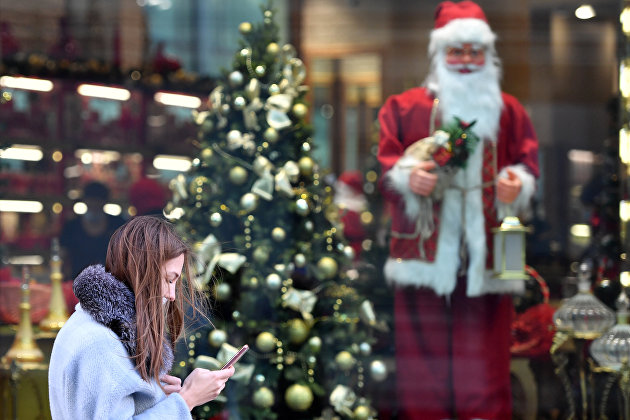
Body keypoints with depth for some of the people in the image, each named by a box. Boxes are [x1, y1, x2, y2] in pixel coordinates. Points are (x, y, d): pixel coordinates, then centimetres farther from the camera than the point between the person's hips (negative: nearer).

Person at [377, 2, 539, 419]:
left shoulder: (509, 112, 13)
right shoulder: (405, 107, 8)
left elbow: (529, 167, 10)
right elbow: (384, 161, 6)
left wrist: (517, 186, -12)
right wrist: (406, 177, -15)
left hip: (486, 255, 1)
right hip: (425, 252, -1)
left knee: (484, 365, -1)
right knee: (424, 351, 0)